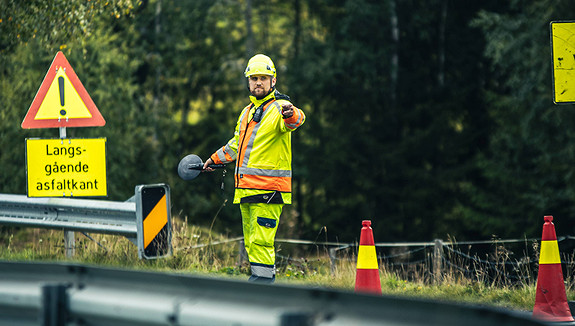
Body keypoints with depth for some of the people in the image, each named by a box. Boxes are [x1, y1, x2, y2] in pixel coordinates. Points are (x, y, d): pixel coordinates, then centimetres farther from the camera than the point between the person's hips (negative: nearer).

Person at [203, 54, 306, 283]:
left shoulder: (279, 108, -7)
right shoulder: (247, 112, 20)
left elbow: (295, 120, -31)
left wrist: (290, 115, -55)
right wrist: (214, 159, 42)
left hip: (268, 188, -9)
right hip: (246, 187, 9)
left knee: (261, 241, -13)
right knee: (251, 243, 9)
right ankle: (266, 278, 13)